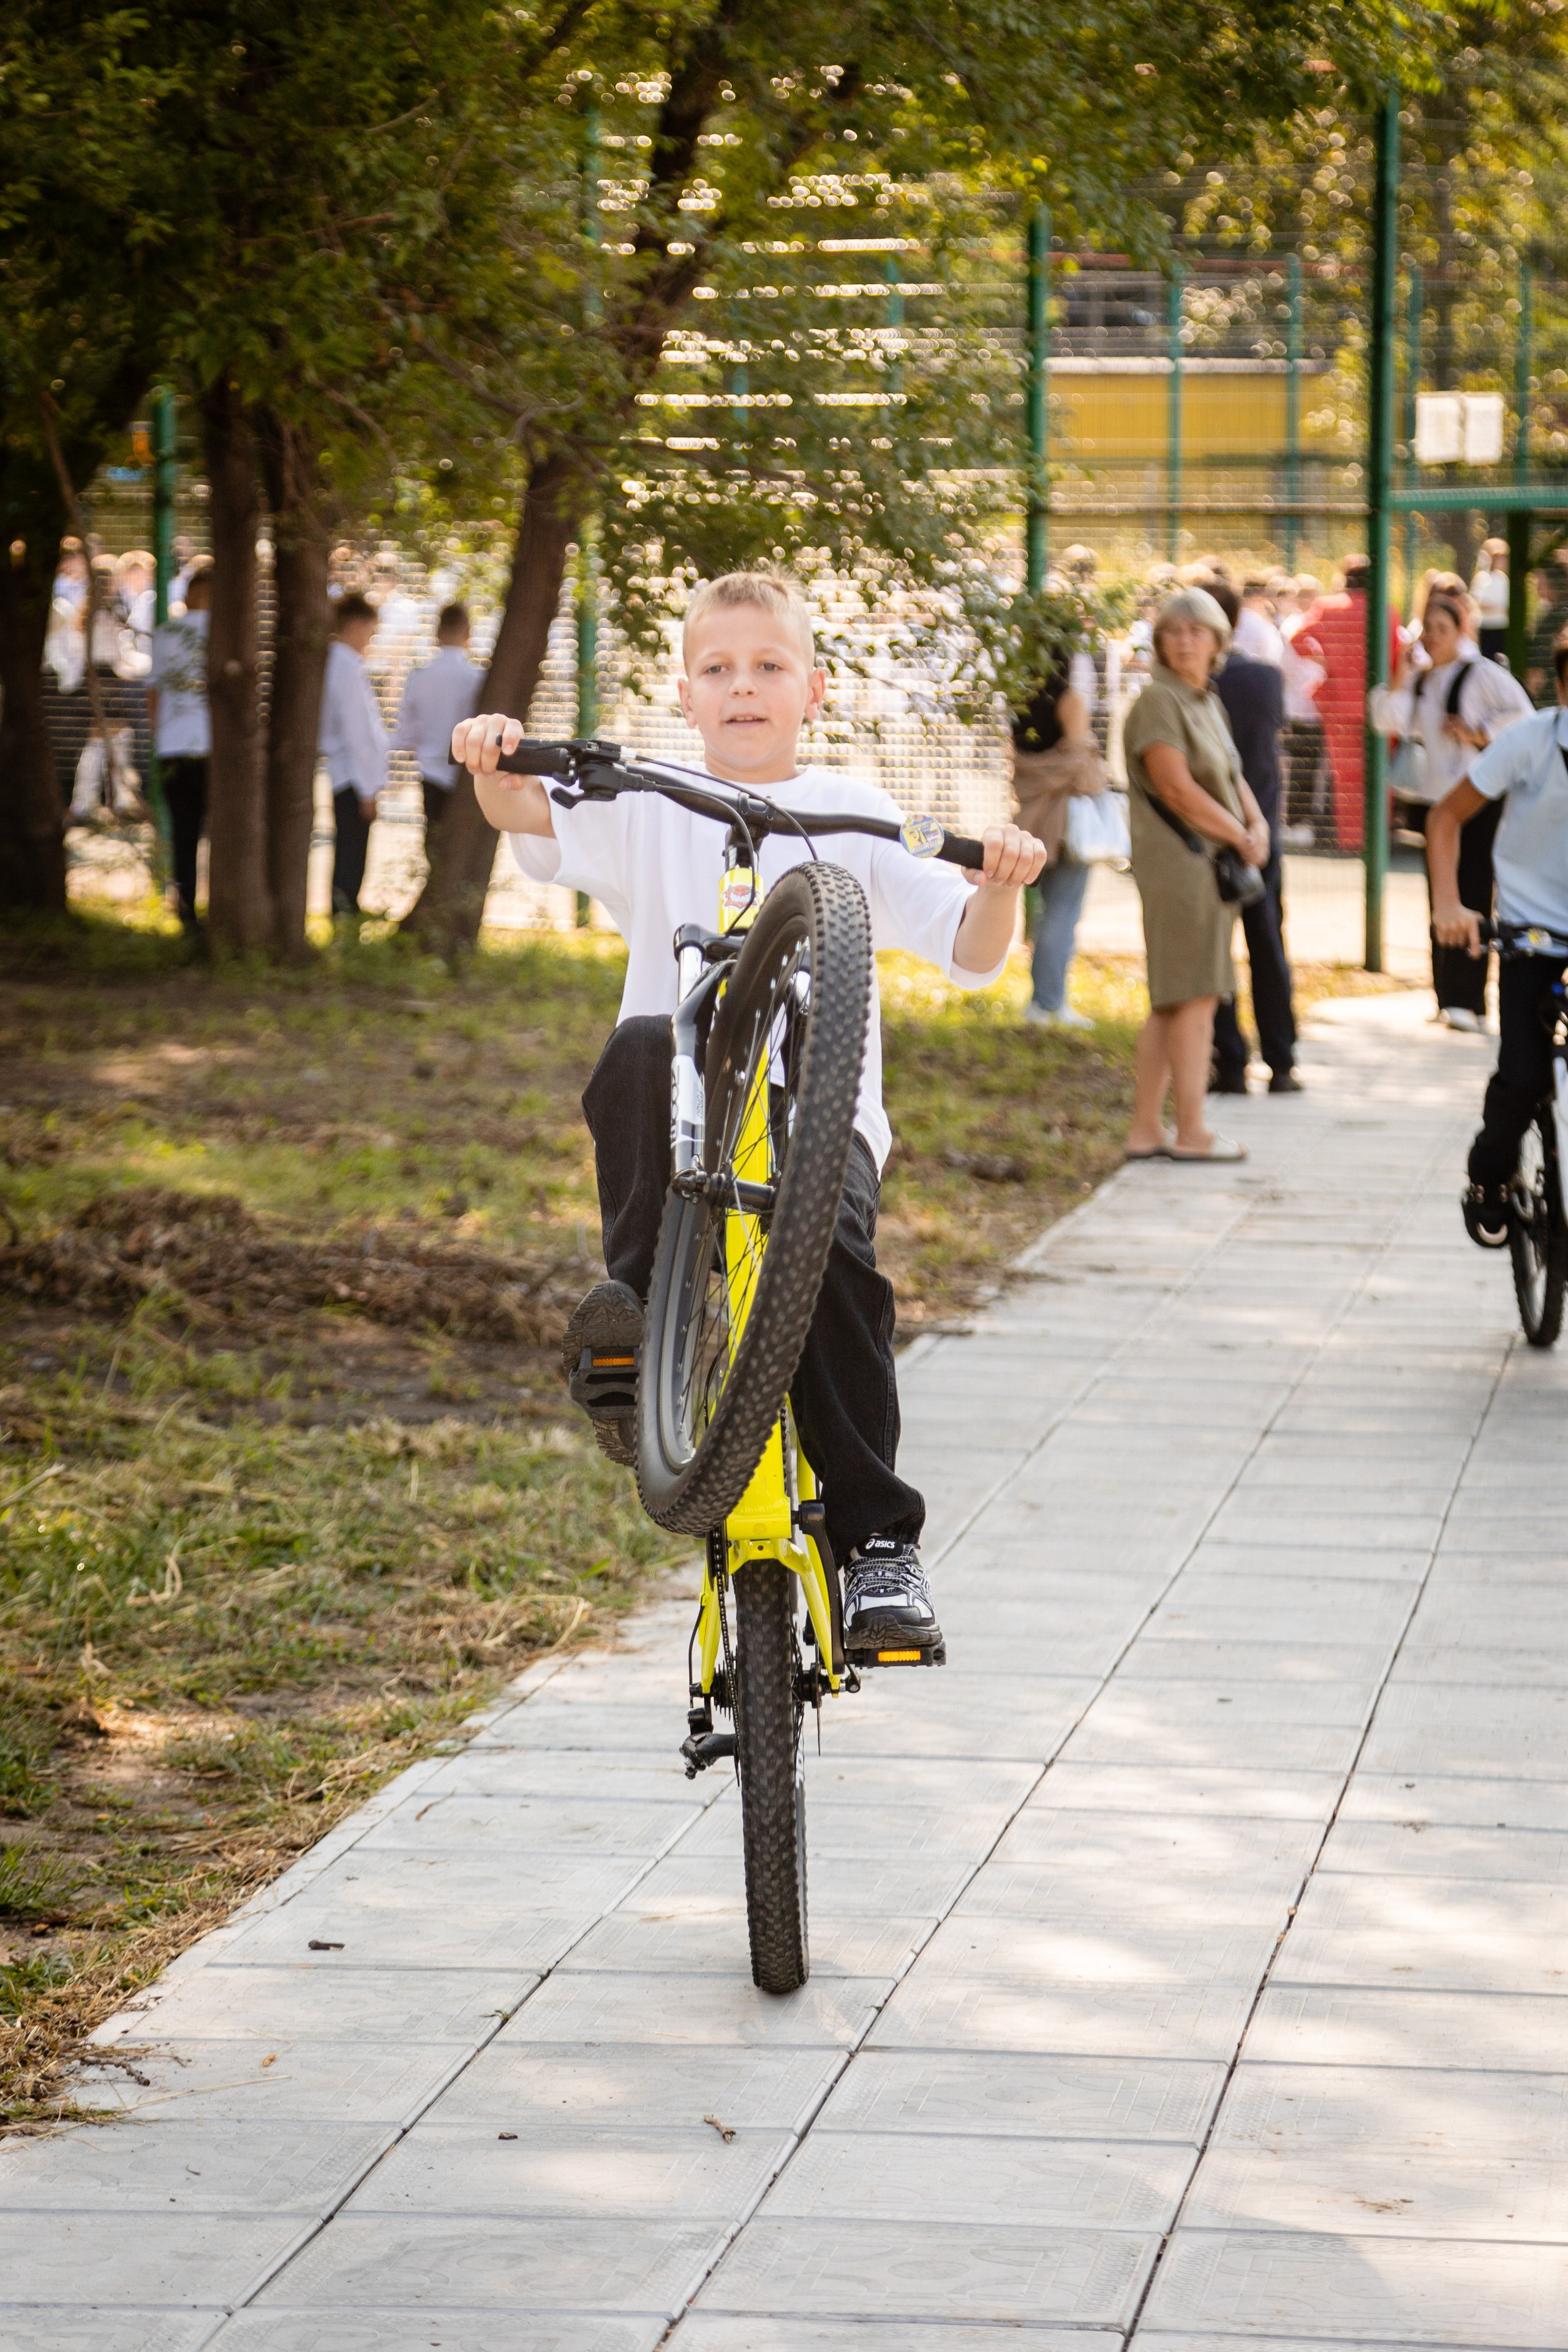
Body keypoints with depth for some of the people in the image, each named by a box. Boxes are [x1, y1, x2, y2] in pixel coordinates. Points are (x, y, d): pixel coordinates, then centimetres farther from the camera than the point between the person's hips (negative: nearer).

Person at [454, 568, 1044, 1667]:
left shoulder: (853, 817, 9)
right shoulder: (649, 810, 11)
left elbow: (969, 952, 2)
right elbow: (533, 816, -7)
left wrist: (1000, 885, -19)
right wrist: (497, 762, -28)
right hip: (683, 1112, 1)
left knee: (829, 1251, -31)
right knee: (645, 1046, -35)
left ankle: (879, 1539, -20)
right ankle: (640, 1302, -27)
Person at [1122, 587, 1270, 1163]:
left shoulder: (1209, 703, 18)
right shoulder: (1160, 701, -11)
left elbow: (1232, 778, 21)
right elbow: (1178, 790, -18)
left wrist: (1257, 823, 1)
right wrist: (1240, 837, -11)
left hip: (1209, 862, 10)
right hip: (1179, 861, -10)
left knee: (1171, 1002, 10)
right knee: (1195, 995, -8)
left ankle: (1145, 1128, 14)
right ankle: (1191, 1133, -4)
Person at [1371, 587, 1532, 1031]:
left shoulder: (1483, 675, -5)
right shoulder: (1418, 678, 12)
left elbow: (1520, 719, -9)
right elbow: (1387, 721, 2)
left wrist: (1478, 736, -16)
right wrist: (1401, 678, -7)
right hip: (1426, 798, 6)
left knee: (1470, 897, -11)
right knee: (1439, 901, 9)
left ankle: (1468, 1001, -12)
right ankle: (1448, 999, 15)